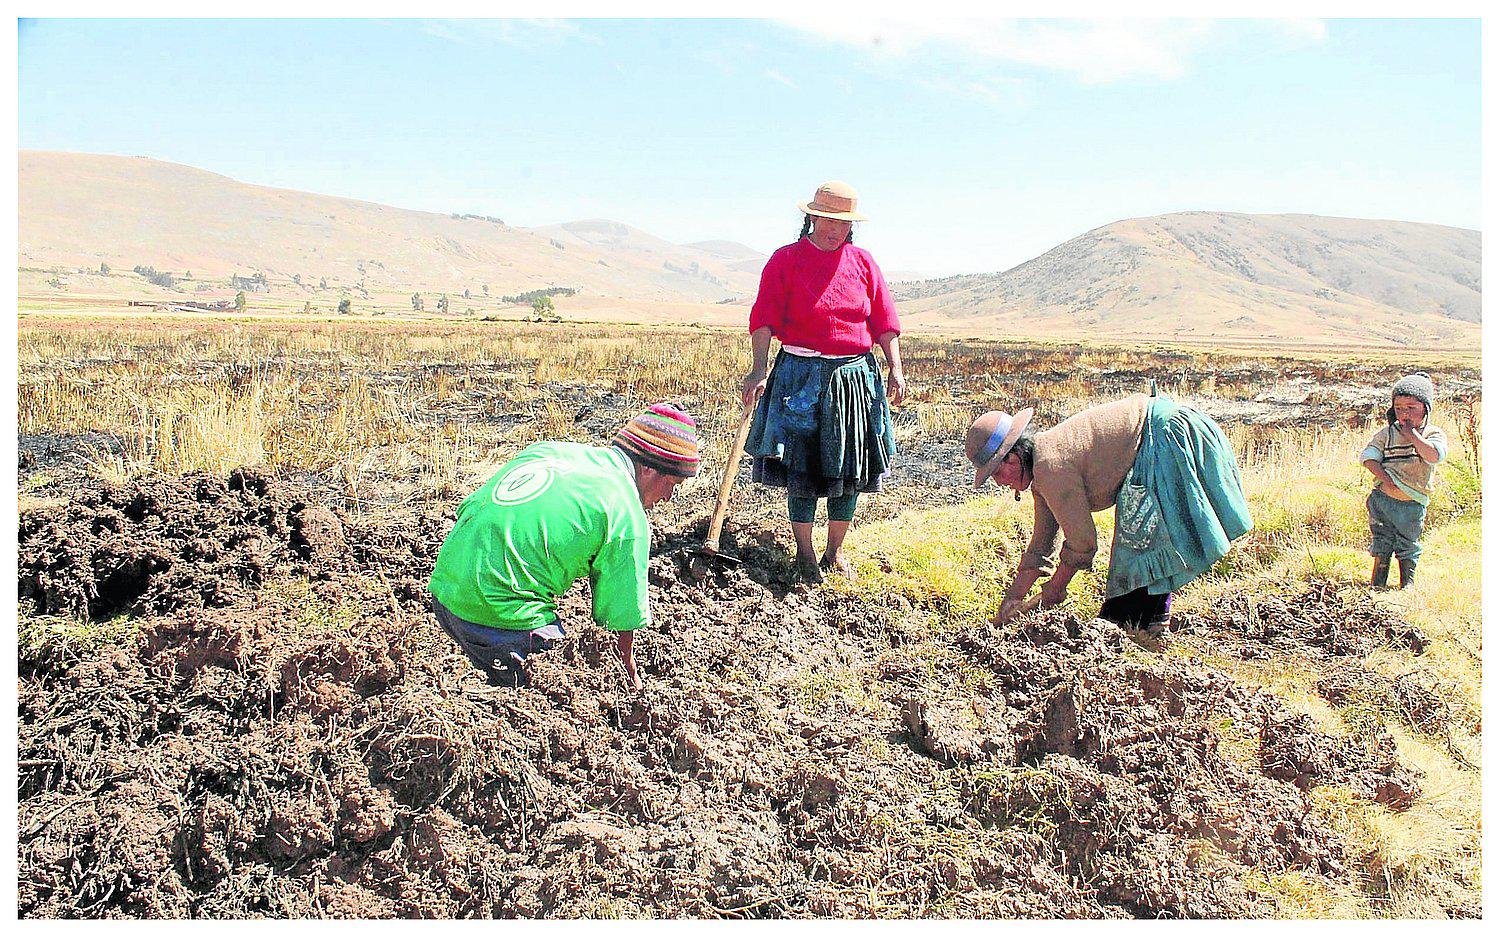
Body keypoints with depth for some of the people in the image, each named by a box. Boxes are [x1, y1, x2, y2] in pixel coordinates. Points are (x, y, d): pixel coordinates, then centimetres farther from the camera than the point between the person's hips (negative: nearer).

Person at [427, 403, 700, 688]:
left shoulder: (547, 449, 12)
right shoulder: (629, 519, -7)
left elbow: (468, 507, 19)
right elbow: (622, 614, 0)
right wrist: (631, 675, 19)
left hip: (444, 588, 8)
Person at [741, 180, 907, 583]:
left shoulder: (862, 262, 9)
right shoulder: (785, 260, -1)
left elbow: (883, 320, 9)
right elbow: (765, 318, -9)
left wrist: (895, 369, 1)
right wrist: (759, 368, -19)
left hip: (854, 376, 3)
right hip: (800, 376, -3)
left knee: (849, 465, 7)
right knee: (801, 464, -1)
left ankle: (835, 550, 21)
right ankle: (805, 552, 12)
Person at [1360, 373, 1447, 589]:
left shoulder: (1433, 434, -3)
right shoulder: (1387, 433, 1)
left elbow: (1434, 455, -23)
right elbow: (1368, 456, -4)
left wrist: (1412, 434, -18)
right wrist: (1384, 477, -18)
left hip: (1413, 505, -1)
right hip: (1383, 498, 1)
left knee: (1407, 547, 9)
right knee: (1382, 544, 9)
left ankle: (1408, 585, 25)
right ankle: (1377, 586, 20)